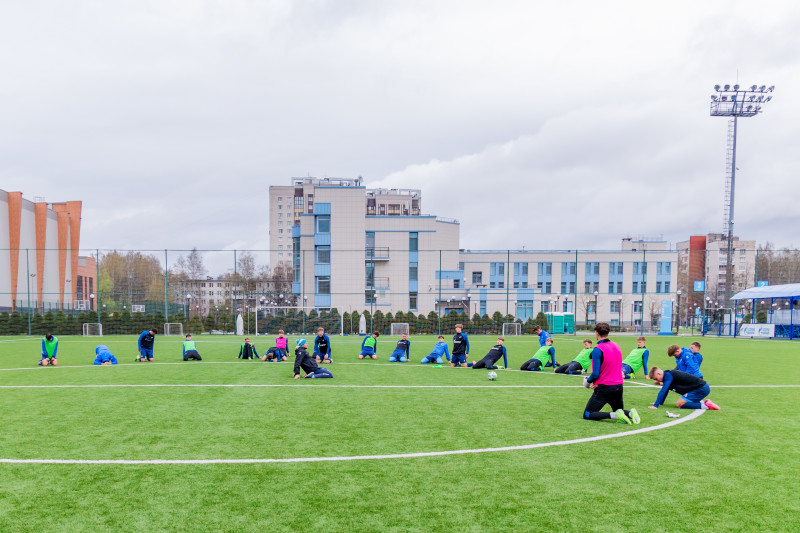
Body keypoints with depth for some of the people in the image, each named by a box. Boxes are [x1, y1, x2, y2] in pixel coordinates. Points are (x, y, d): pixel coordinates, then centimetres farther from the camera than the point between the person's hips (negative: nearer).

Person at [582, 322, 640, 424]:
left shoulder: (597, 350, -17)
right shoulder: (616, 346, 6)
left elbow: (595, 374, -20)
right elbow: (617, 368, 14)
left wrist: (588, 381, 2)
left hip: (604, 389, -7)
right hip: (618, 387, 7)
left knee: (587, 415, 0)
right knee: (619, 410, 27)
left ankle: (615, 415, -18)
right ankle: (630, 413, -6)